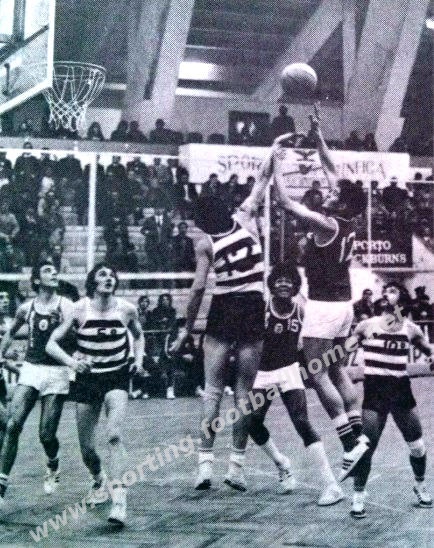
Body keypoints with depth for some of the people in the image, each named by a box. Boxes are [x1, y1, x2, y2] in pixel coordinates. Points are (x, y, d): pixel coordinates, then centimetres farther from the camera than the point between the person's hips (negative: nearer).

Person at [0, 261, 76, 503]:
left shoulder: (66, 306, -2)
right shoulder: (27, 308, 8)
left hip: (57, 372, -2)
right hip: (31, 369, 2)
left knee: (47, 434, 0)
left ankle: (53, 466, 34)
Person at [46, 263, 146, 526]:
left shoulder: (127, 309, -5)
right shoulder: (80, 309, -8)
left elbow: (139, 335, 16)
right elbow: (52, 343, -7)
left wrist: (139, 359, 0)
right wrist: (71, 361, -24)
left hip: (117, 377, -1)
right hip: (87, 379, 1)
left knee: (114, 434, -23)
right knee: (87, 447, 6)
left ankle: (119, 499, -24)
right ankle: (99, 480, 39)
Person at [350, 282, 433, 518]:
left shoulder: (410, 329, 3)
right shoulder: (367, 325, -1)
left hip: (401, 390, 2)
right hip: (374, 391, -2)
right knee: (366, 447, -5)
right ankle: (358, 496, 11)